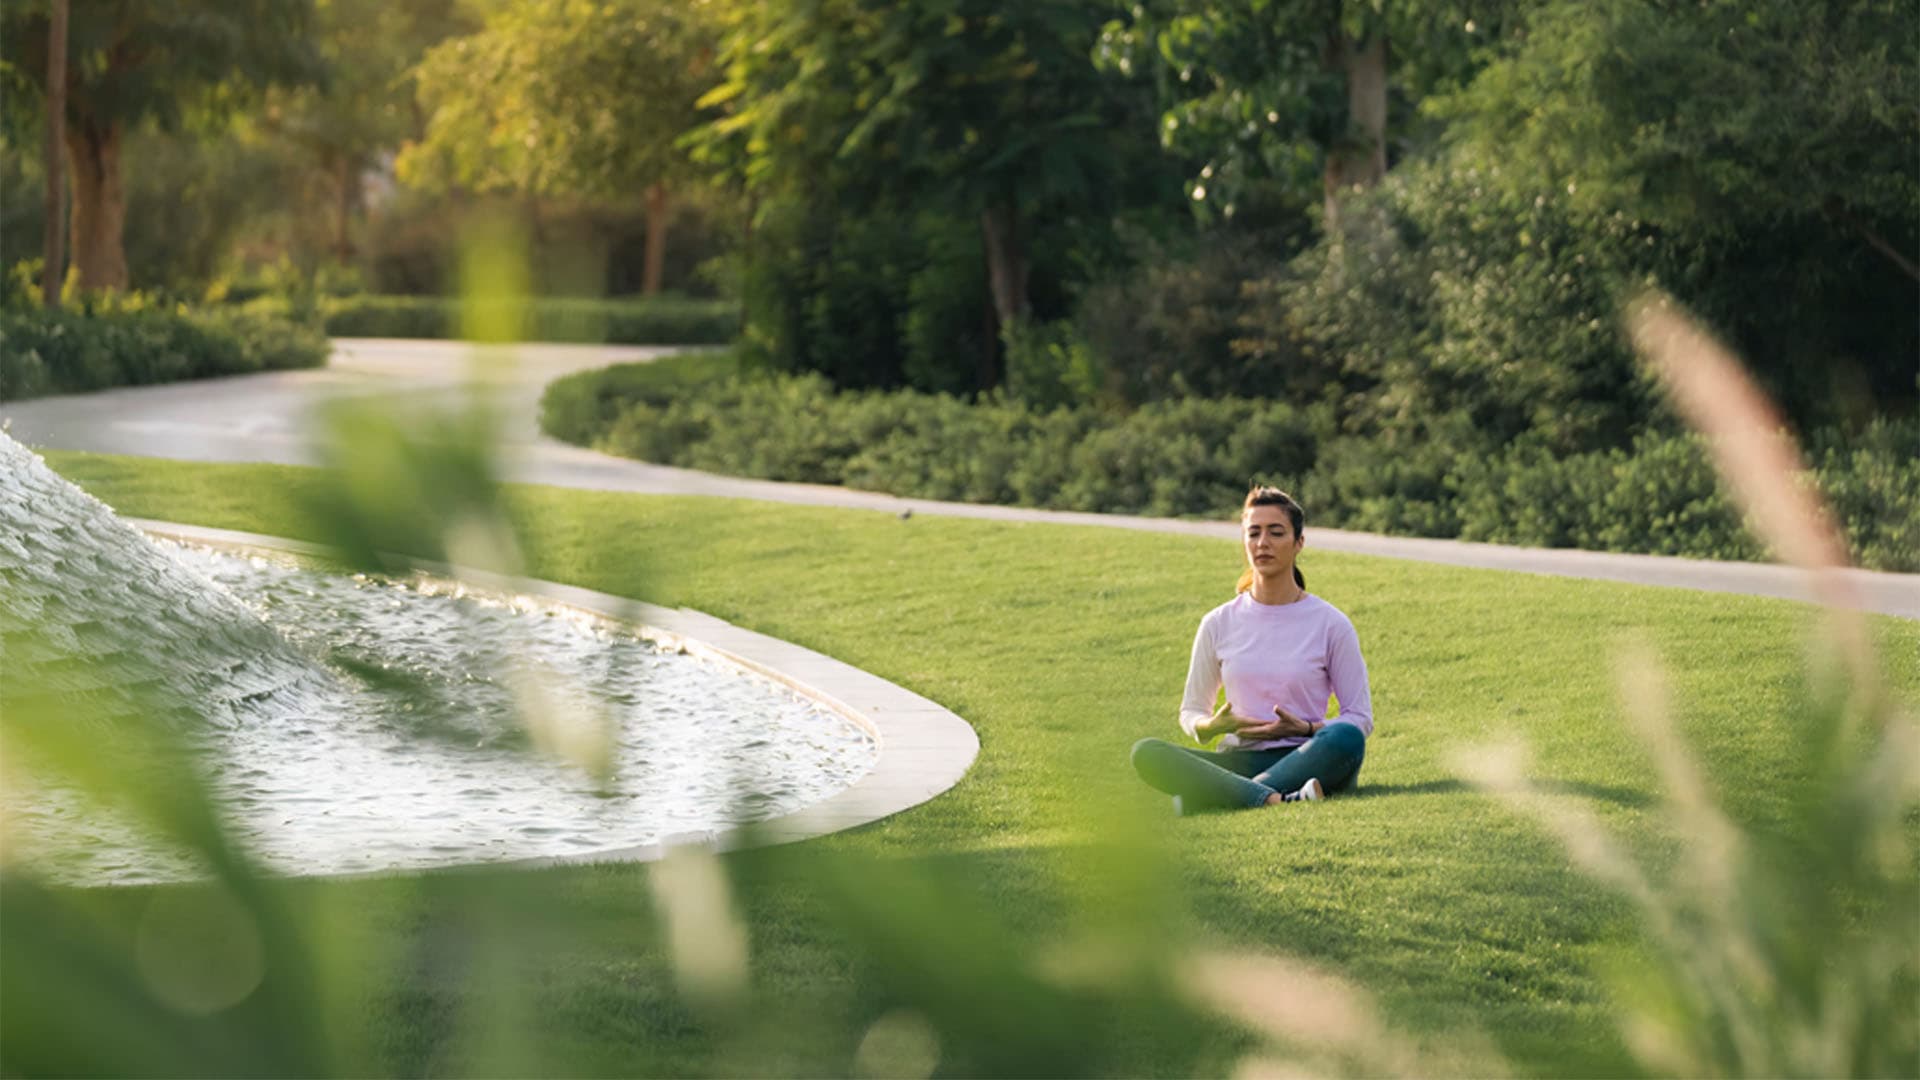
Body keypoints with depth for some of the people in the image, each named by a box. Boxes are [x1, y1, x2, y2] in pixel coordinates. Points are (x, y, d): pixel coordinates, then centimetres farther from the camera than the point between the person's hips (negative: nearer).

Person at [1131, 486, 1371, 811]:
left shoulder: (1330, 624, 5)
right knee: (1146, 752, -27)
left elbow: (1360, 719, 6)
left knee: (1346, 738, -36)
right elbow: (1191, 711, 18)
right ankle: (1283, 801, -46)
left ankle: (1209, 799, -42)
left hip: (1304, 760, -2)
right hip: (1240, 762, 2)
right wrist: (1212, 726, -6)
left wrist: (1305, 729, -13)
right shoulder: (1219, 624, 11)